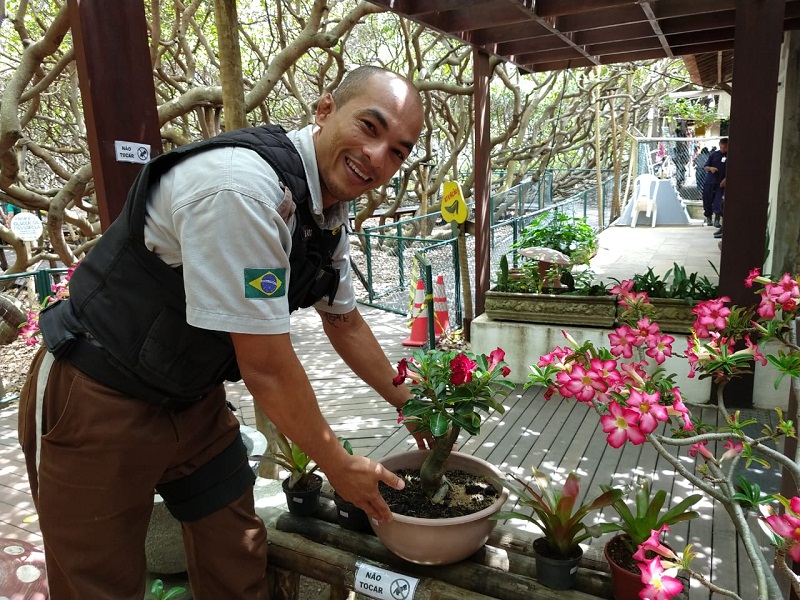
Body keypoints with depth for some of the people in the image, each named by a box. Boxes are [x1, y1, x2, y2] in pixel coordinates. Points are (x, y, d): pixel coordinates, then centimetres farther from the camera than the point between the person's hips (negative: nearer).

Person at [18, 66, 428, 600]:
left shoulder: (329, 209, -2)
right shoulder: (243, 186, -31)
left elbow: (344, 321, 12)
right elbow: (267, 367, -27)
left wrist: (409, 404, 17)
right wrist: (339, 466, -13)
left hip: (196, 397, 8)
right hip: (96, 402, -7)